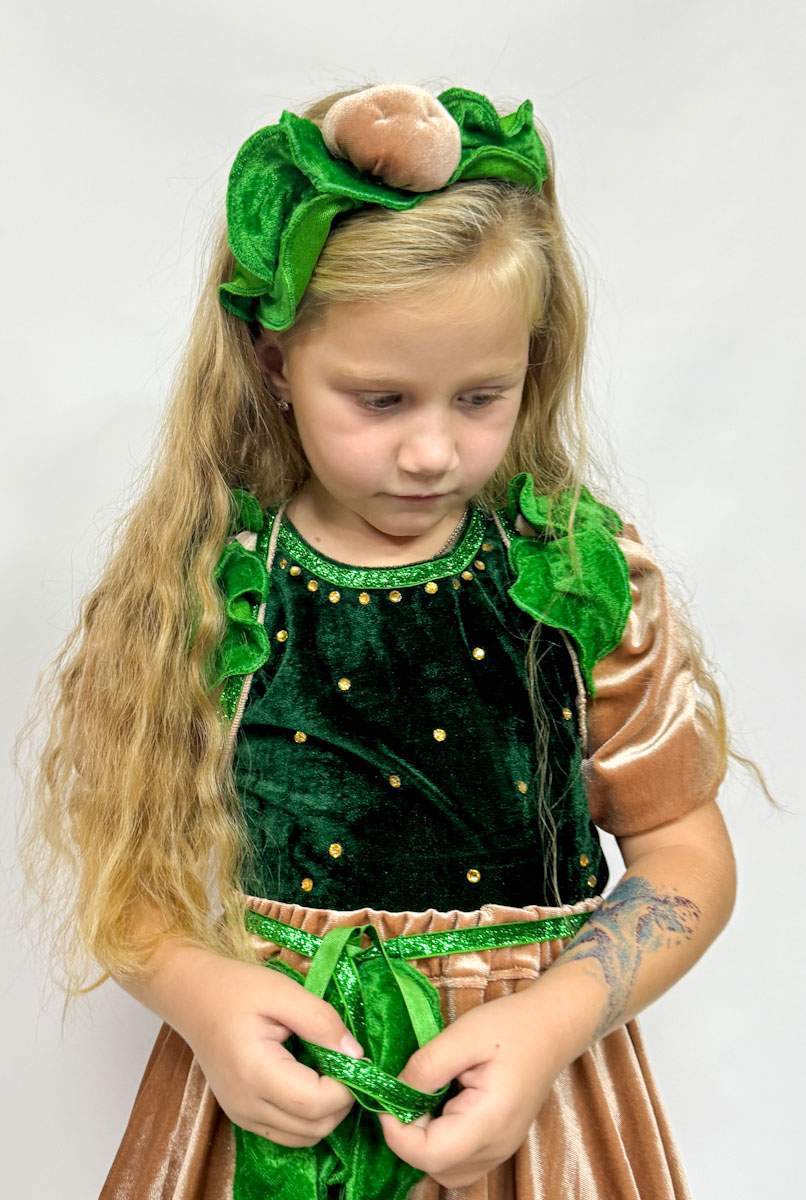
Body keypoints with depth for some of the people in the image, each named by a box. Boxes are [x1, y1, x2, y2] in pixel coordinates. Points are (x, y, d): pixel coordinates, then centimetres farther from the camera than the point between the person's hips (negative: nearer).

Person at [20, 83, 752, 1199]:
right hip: (264, 1086, 1)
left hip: (526, 1076, 0)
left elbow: (685, 850, -4)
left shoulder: (585, 571, -10)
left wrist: (557, 1020, -18)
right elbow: (120, 850, -1)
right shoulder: (193, 581, -10)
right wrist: (195, 990, -19)